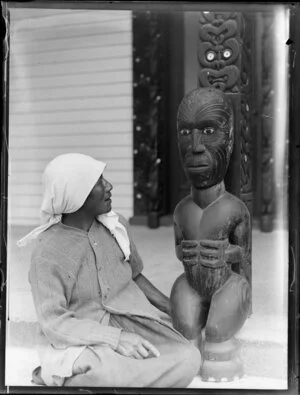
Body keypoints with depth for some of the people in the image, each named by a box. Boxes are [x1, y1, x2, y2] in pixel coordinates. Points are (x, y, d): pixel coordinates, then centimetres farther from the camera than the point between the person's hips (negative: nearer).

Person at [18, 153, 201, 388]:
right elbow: (54, 323, -15)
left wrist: (175, 309, 8)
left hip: (127, 320, 7)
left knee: (188, 358, -19)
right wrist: (115, 339, -25)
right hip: (80, 339, -6)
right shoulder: (48, 254, -14)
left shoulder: (116, 226, 1)